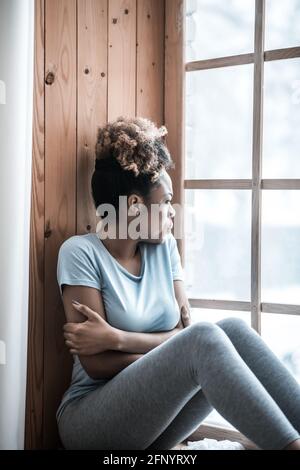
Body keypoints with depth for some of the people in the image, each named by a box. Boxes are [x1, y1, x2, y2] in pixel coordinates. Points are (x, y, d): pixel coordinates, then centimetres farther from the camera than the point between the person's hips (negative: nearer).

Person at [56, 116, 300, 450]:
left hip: (157, 418, 5)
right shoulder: (80, 252, -10)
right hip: (92, 419, -5)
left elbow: (184, 333, -2)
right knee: (205, 340, -29)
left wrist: (116, 338, -17)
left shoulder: (165, 247, 7)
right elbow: (96, 365, -15)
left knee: (233, 329, -18)